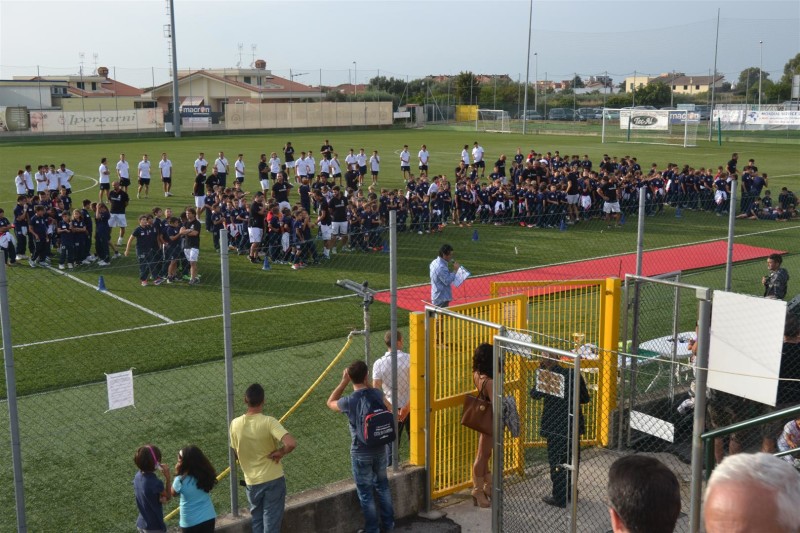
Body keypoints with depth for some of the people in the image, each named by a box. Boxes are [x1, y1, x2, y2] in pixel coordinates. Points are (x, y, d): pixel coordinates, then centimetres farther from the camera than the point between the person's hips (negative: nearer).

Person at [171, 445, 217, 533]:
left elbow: (173, 493, -1)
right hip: (209, 517, 4)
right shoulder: (205, 475, -9)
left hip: (190, 522, -4)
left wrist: (177, 474, -9)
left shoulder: (181, 480, -21)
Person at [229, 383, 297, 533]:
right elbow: (291, 443, -32)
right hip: (273, 480, -3)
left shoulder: (235, 424, -7)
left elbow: (236, 454, 7)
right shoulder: (268, 422, -19)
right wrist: (280, 453, -12)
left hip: (251, 482, 3)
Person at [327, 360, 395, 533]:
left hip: (361, 454, -4)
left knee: (366, 493, 11)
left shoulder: (348, 401, -22)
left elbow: (330, 403, 2)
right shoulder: (377, 393, -11)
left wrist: (343, 382, -3)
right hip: (380, 449, 4)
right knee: (382, 486, 23)